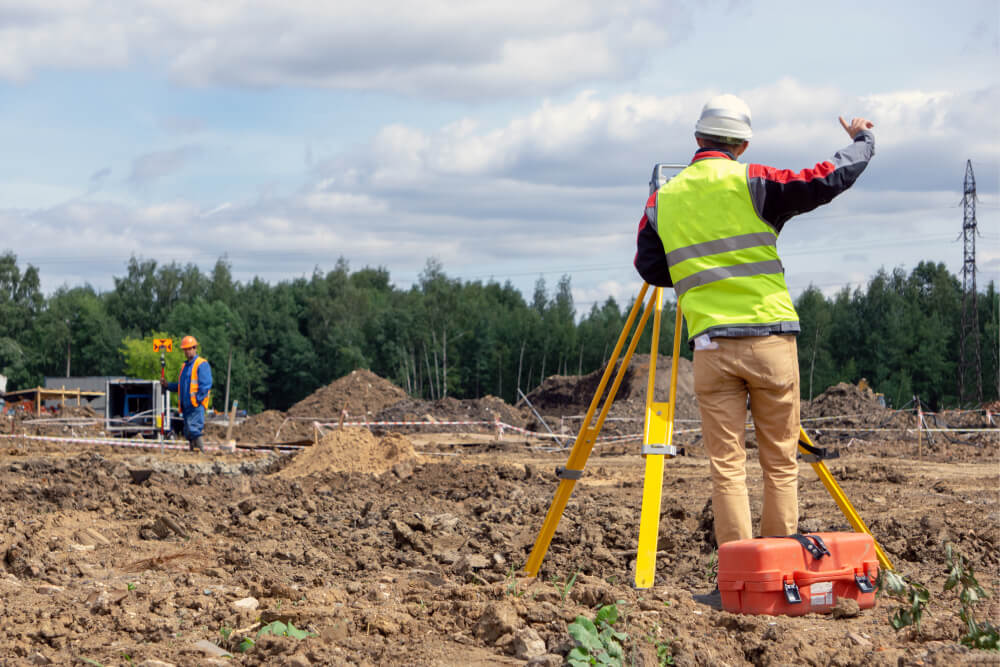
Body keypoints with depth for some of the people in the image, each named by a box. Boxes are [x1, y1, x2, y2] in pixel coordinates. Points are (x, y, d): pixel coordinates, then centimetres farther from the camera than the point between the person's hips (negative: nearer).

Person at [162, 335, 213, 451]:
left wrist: (197, 400, -18)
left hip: (197, 405, -9)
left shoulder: (202, 364, -5)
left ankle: (202, 451, -18)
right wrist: (167, 385, 10)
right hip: (186, 406, 9)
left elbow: (205, 385, -13)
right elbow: (180, 386, 27)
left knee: (194, 430, -19)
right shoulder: (185, 366, 22)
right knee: (188, 433, 7)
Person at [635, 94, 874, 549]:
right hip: (771, 338, -2)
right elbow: (825, 181, -5)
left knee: (727, 466, 3)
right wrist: (862, 141, 13)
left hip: (711, 345, 2)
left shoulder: (662, 199, 9)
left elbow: (649, 267, 13)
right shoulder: (751, 182, -1)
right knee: (780, 463, 8)